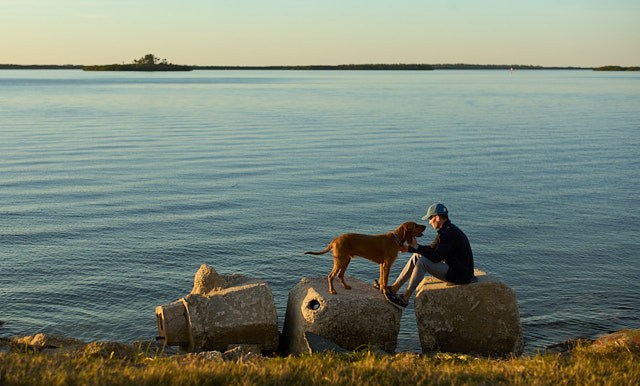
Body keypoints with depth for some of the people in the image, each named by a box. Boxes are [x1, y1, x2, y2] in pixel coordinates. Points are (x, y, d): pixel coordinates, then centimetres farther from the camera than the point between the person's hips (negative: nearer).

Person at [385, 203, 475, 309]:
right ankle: (394, 288, 3)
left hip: (460, 276, -10)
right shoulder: (446, 230, 10)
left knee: (422, 261, -23)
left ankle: (404, 298, -17)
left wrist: (416, 247, -17)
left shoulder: (450, 233, -22)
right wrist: (409, 248, 9)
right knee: (417, 256, 4)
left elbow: (435, 257, -28)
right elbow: (432, 248, 17)